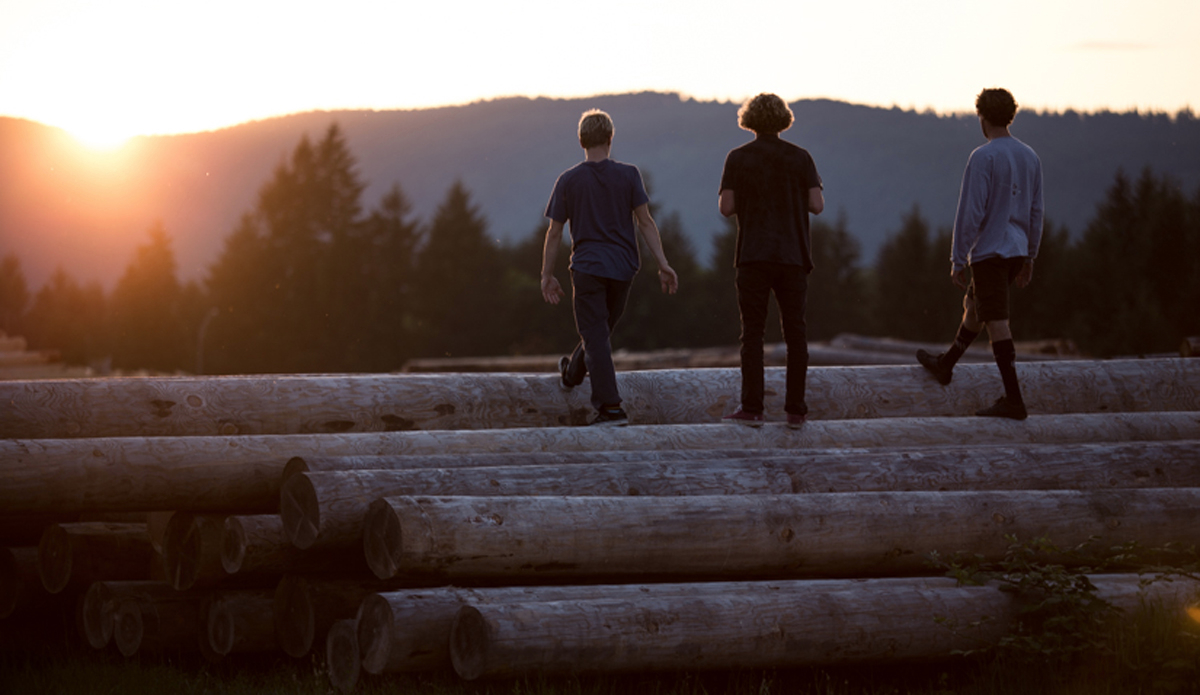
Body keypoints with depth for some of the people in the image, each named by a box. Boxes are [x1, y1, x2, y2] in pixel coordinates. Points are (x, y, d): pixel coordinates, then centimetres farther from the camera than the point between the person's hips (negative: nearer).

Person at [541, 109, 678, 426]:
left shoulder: (568, 180, -2)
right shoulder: (628, 175, -2)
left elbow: (554, 233, 1)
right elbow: (645, 222, -5)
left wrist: (547, 276, 9)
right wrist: (663, 265, -4)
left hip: (587, 268, -2)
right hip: (622, 267, 3)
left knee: (595, 337, -2)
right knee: (602, 329, 22)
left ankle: (610, 406, -12)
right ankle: (573, 373, 44)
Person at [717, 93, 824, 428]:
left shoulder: (738, 158, 0)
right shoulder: (800, 157, 2)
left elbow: (726, 208, -5)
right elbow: (817, 205, -3)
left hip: (754, 256, -1)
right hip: (793, 256, 1)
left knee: (752, 334, 2)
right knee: (795, 333, 7)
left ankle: (751, 409, -4)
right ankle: (795, 410, 4)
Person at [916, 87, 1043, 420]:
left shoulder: (982, 158, -14)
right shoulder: (1030, 157, 8)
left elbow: (970, 213, -16)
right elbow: (1035, 212, 13)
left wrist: (958, 260, -10)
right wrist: (1028, 258, 20)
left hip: (988, 252, -8)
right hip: (1016, 252, 8)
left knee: (997, 323, -6)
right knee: (974, 306, 25)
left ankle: (1013, 399, -8)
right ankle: (945, 364, 43)